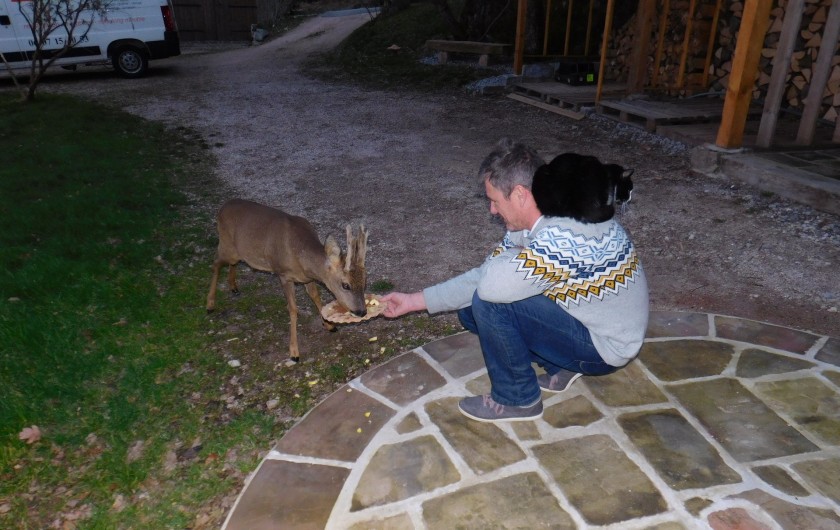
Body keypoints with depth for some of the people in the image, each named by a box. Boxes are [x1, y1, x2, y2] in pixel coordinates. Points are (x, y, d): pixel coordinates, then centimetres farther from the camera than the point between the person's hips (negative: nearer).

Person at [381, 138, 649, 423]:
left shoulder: (565, 236, -32)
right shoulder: (532, 221, -3)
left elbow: (491, 285, -38)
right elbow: (482, 276, 1)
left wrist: (512, 255, -15)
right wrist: (414, 300, 1)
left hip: (604, 347, -9)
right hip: (576, 316, 9)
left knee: (489, 301, -24)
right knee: (471, 310, 4)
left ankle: (518, 399, -1)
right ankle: (559, 368, 11)